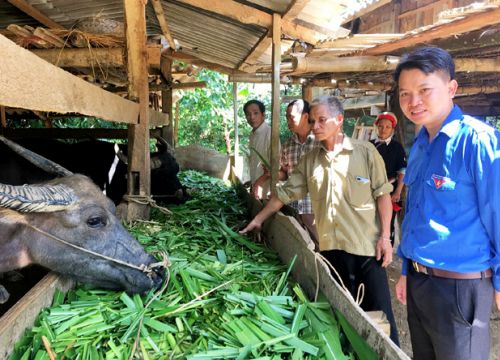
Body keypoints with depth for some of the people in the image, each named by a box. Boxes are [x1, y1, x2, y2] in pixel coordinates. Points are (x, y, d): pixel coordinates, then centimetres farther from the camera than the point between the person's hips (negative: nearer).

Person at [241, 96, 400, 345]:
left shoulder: (365, 152, -2)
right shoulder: (309, 160, 8)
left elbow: (382, 194, -2)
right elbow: (285, 193, 12)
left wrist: (385, 236, -7)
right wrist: (258, 219, 12)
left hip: (366, 246, -3)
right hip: (329, 247, 3)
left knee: (379, 314, 4)